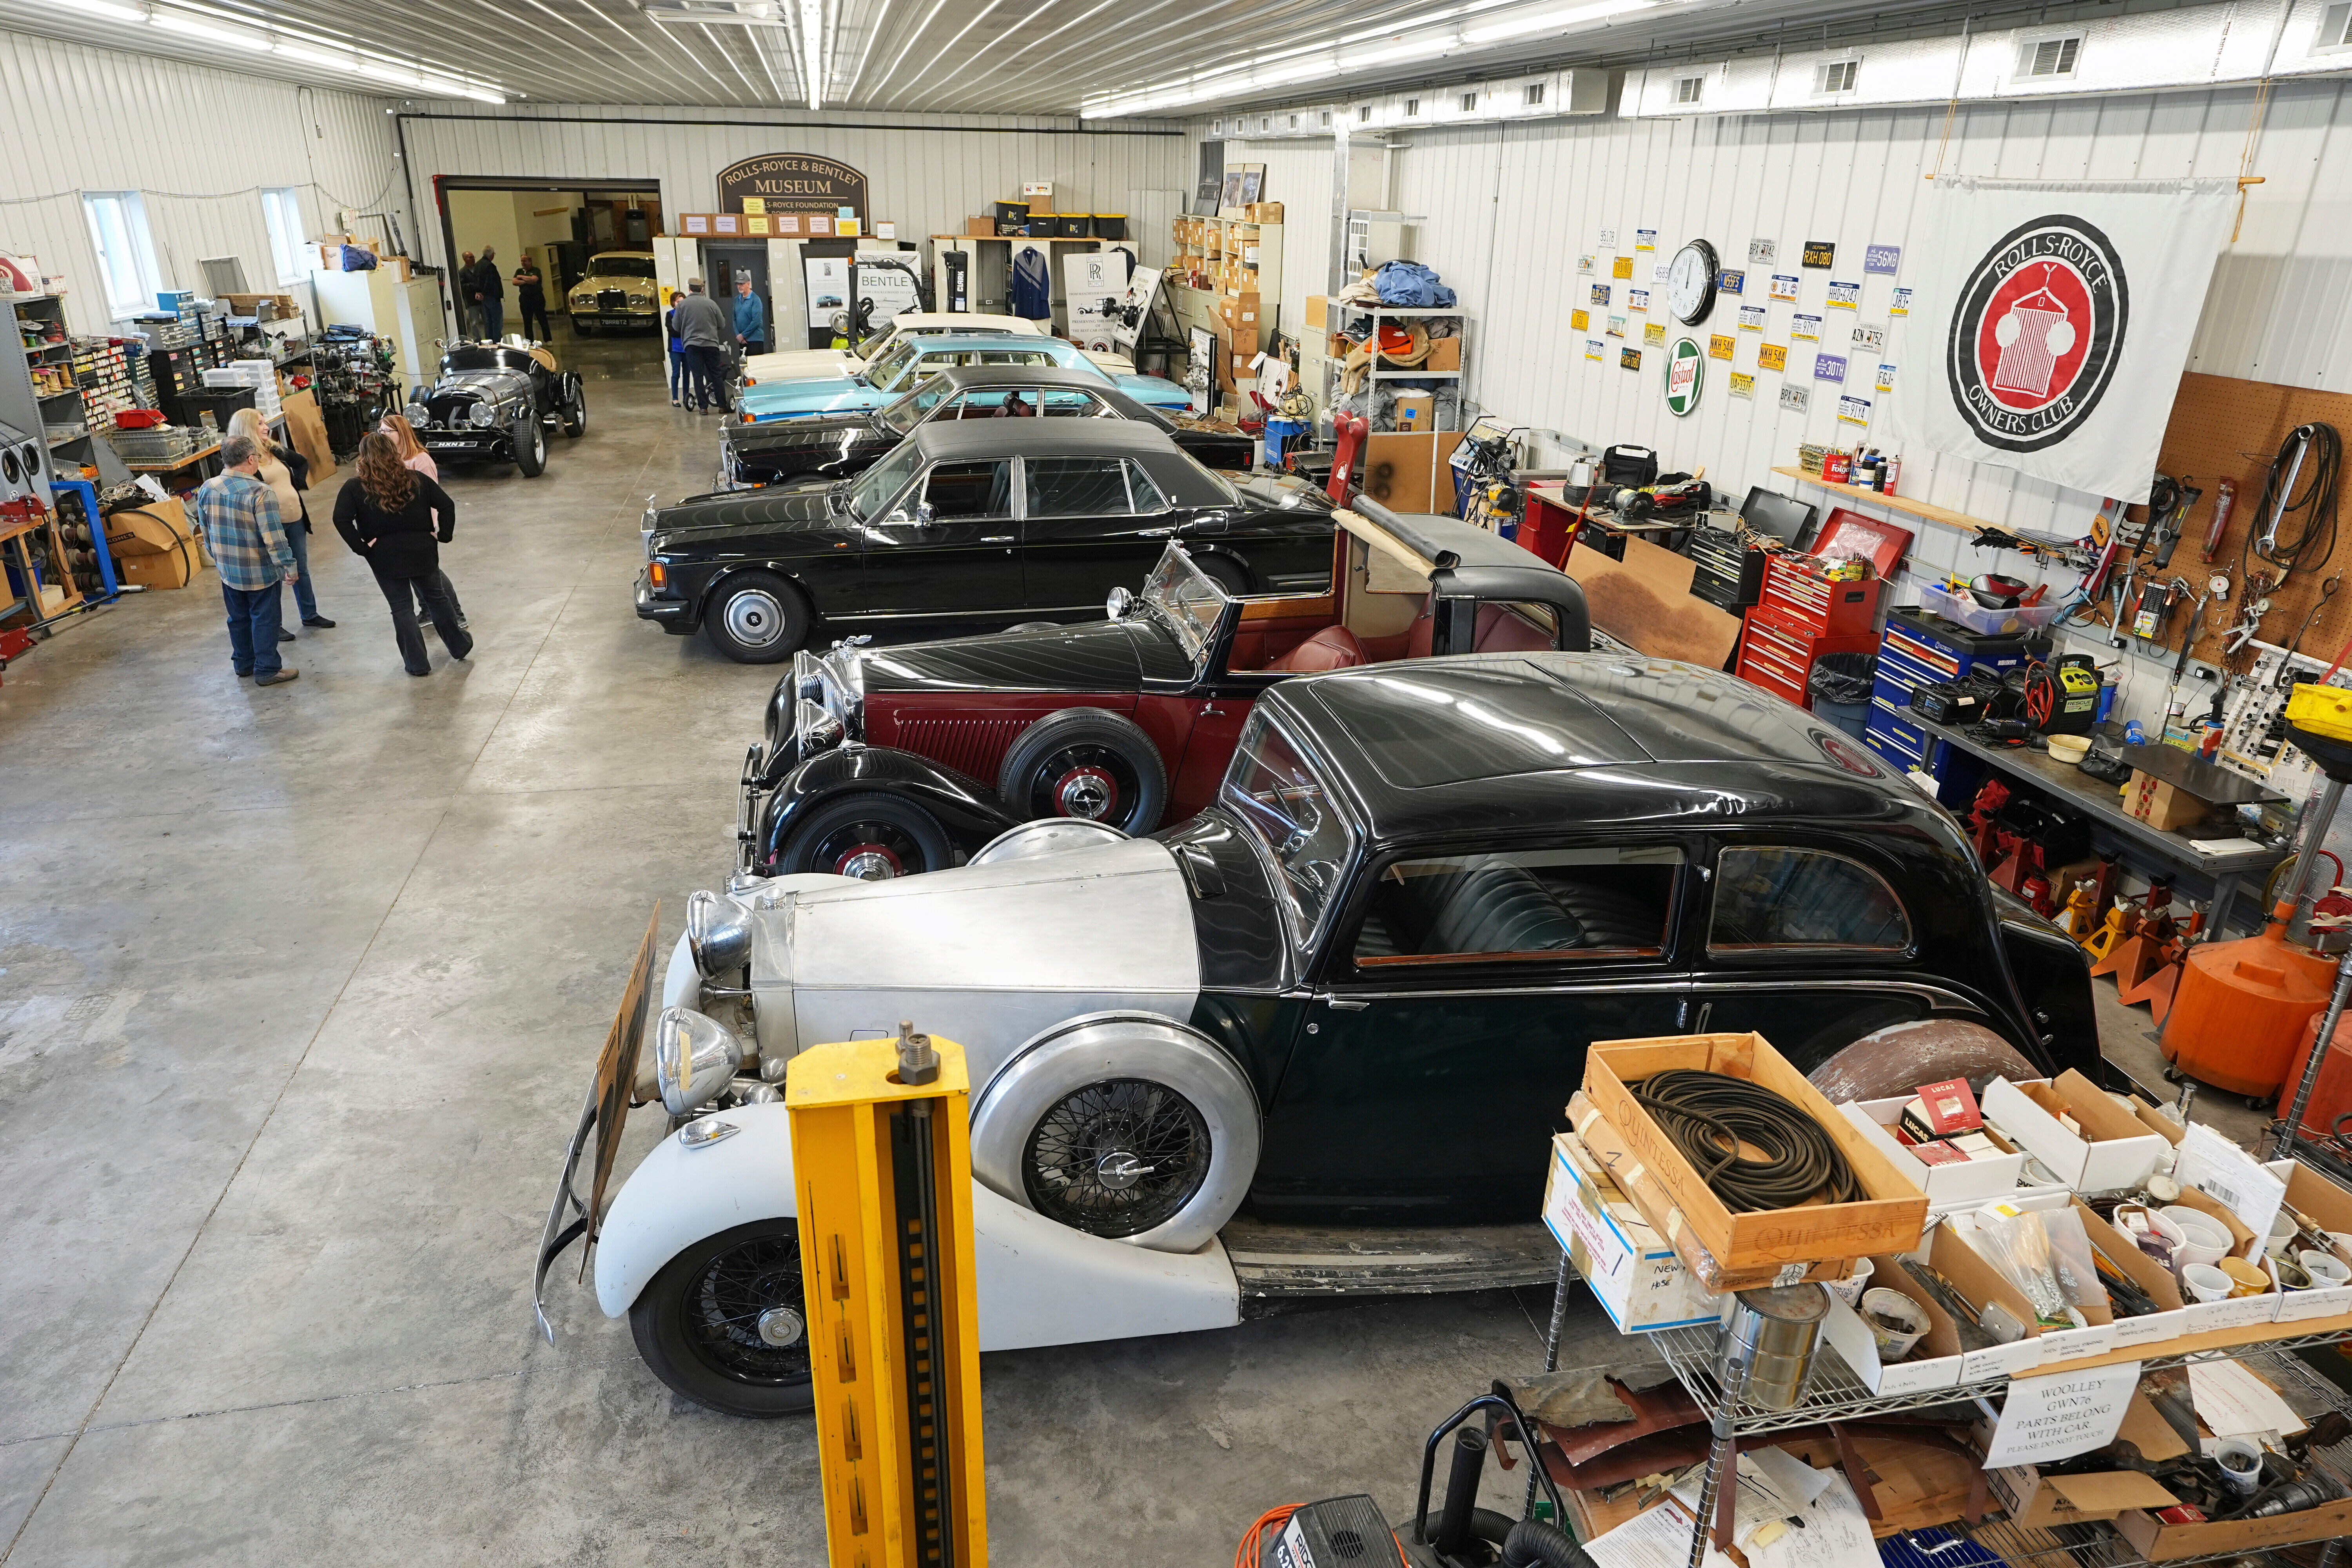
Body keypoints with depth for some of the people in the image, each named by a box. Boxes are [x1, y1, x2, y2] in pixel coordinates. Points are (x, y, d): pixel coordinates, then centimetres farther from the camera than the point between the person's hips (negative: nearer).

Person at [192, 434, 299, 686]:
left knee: (239, 618, 20)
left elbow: (206, 532, 10)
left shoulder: (207, 489, -1)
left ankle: (243, 664, 33)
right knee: (265, 620, 5)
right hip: (260, 572, -6)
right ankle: (267, 670, 12)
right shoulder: (259, 493, -22)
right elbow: (274, 538, -23)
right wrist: (289, 566, -12)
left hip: (228, 570, 6)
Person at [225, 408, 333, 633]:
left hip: (296, 519, 7)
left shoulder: (276, 451, 7)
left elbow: (303, 462, 25)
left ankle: (310, 615, 32)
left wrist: (298, 483, 11)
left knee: (302, 570, 18)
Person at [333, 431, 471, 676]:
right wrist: (443, 535, 0)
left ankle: (418, 663, 12)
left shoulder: (355, 489, -9)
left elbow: (341, 520, -19)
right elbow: (447, 505, -5)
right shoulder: (416, 480, -3)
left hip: (385, 558, -2)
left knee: (401, 608, 8)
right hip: (422, 552, 2)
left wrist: (361, 547, -11)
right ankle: (459, 646, 32)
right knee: (436, 598, 20)